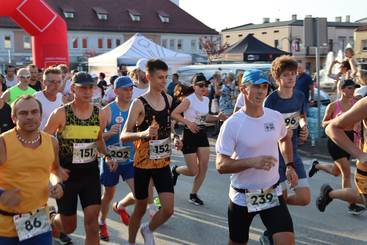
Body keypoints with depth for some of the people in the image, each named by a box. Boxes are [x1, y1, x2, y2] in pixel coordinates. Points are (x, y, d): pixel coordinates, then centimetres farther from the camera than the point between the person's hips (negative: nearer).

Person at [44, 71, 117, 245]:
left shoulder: (99, 114, -1)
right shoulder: (61, 113, -12)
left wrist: (107, 156, 1)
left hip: (91, 172, 3)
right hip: (66, 172, -2)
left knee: (92, 222, -5)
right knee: (69, 227, 10)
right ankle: (52, 219, 46)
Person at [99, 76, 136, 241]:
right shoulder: (107, 110, -13)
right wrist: (109, 133, -32)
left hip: (131, 159, 3)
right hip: (111, 159, -2)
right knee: (109, 194, 15)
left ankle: (120, 206, 28)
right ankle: (102, 224, 41)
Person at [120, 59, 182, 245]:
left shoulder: (168, 99, 2)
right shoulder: (139, 104, -15)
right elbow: (123, 137, -19)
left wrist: (174, 139, 4)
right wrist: (143, 133, -37)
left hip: (163, 163, 4)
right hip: (143, 164, -4)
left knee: (168, 209, -4)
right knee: (140, 208, 11)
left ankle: (148, 230, 27)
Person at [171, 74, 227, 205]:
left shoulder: (206, 100, 6)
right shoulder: (189, 100, -16)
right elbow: (174, 114, -19)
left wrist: (217, 117, 3)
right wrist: (188, 122, -29)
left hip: (202, 135, 7)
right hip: (190, 135, -7)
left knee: (204, 167, 1)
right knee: (194, 171, -2)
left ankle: (193, 194, 18)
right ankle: (175, 170, 31)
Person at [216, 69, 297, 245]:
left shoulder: (276, 117, -2)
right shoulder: (232, 124, -17)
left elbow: (285, 139, 21)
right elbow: (221, 165, -18)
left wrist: (289, 166, 12)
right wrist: (252, 162, -30)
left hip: (272, 193, 3)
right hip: (242, 197, -3)